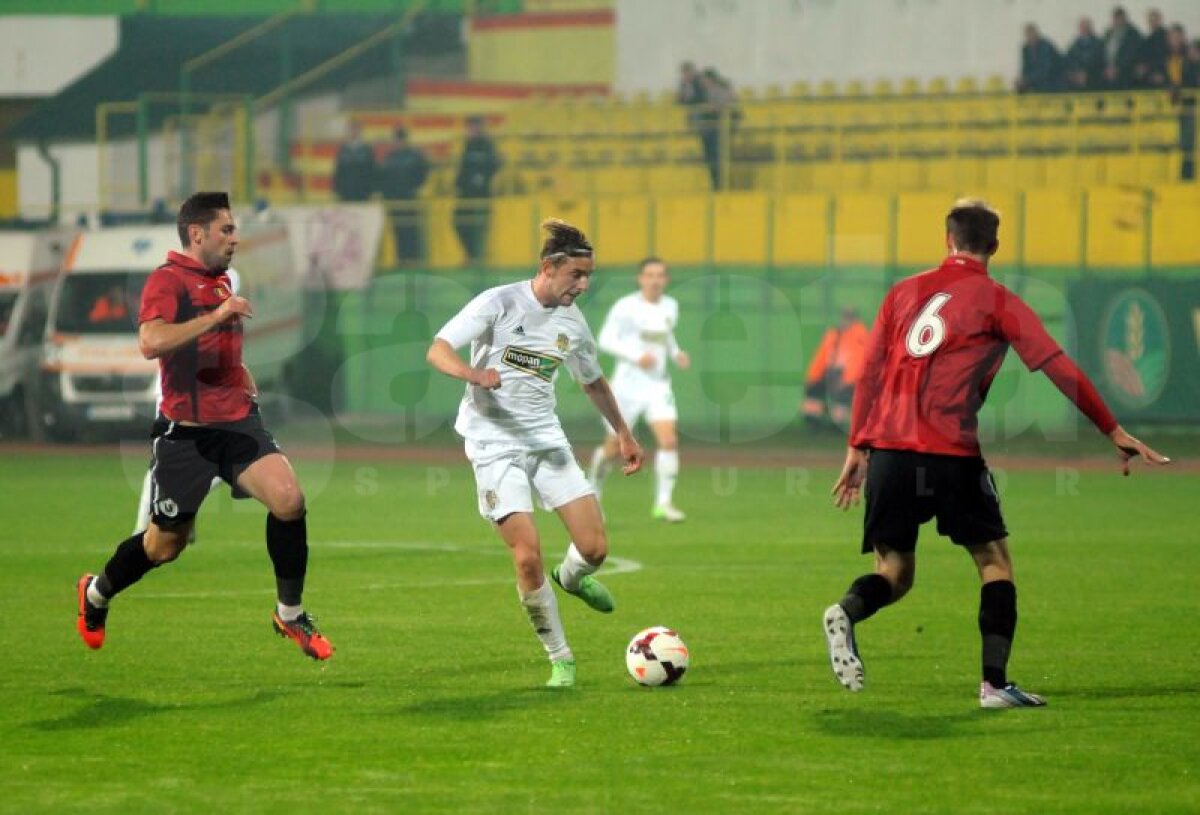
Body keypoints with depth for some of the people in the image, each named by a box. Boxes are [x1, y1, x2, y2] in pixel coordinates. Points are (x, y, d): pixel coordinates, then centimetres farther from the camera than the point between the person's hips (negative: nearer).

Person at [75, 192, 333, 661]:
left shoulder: (222, 283, 16)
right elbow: (151, 342, -29)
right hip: (187, 431, -6)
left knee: (288, 499, -18)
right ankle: (95, 594, 36)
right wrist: (217, 315, -29)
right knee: (166, 544, 6)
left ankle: (290, 613, -1)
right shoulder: (167, 281, -10)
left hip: (237, 421, 6)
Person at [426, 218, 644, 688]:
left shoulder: (572, 324, 6)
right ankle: (560, 660, 0)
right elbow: (437, 351, -14)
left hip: (546, 439, 5)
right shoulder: (499, 303, -10)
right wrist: (472, 373, -33)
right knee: (528, 556, -16)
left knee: (594, 548, -7)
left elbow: (593, 382, 24)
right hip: (494, 445, -5)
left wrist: (624, 434, 28)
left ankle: (571, 578, 31)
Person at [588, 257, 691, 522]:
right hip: (628, 383, -4)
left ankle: (663, 503, -11)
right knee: (614, 450, 6)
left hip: (658, 385, 4)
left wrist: (676, 354, 5)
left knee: (669, 441, -17)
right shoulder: (626, 307, -10)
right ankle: (595, 488, 36)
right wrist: (636, 356, -24)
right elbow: (606, 340, -11)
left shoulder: (671, 307, 7)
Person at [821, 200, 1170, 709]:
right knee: (994, 560, 11)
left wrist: (857, 448, 19)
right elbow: (1058, 369, 1)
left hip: (887, 451, 4)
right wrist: (1115, 433, 5)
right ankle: (994, 683, 1)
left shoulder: (903, 292, 15)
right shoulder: (997, 302, 4)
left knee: (895, 572, 12)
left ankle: (846, 613, -20)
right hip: (950, 454, -4)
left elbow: (870, 375, 14)